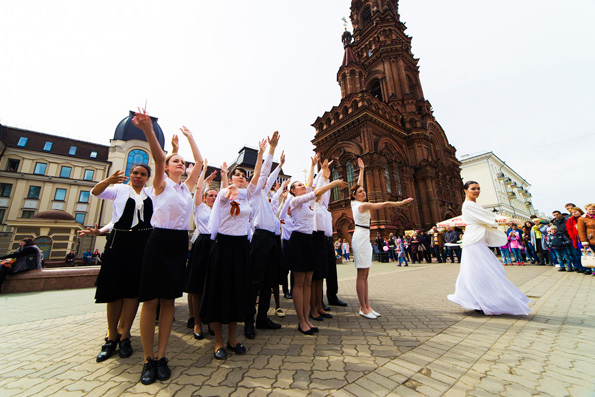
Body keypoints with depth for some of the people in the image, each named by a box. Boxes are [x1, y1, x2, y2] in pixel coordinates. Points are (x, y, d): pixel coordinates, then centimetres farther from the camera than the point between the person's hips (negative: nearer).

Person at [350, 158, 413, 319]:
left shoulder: (354, 203, 12)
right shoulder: (363, 205, -10)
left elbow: (359, 184, 22)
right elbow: (384, 204, -6)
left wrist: (361, 169, 27)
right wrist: (401, 203, 6)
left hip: (363, 237, 10)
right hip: (361, 237, -10)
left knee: (365, 275, 9)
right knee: (362, 275, -5)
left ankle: (367, 306, 15)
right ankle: (363, 308, 2)